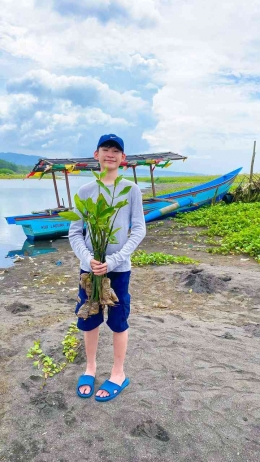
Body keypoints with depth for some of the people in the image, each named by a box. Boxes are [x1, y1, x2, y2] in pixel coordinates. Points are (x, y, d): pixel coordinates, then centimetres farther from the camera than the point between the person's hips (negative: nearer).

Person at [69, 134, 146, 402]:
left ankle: (118, 374, 29)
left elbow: (139, 230, -5)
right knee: (88, 320, 13)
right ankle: (90, 367, 37)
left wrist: (114, 260, -16)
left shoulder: (131, 190, -3)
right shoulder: (85, 191, 2)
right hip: (89, 268, 2)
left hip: (118, 269, -2)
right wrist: (88, 258, -16)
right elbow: (75, 232, 1)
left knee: (118, 321, 10)